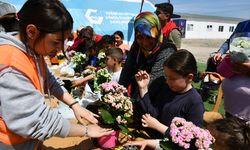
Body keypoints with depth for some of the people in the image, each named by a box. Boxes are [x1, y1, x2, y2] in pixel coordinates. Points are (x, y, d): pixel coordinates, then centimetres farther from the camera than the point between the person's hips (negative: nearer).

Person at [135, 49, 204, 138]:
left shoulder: (195, 103, -17)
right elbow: (152, 114, -5)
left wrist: (157, 126, -17)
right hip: (149, 136, 5)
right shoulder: (162, 83, -2)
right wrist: (143, 88, -15)